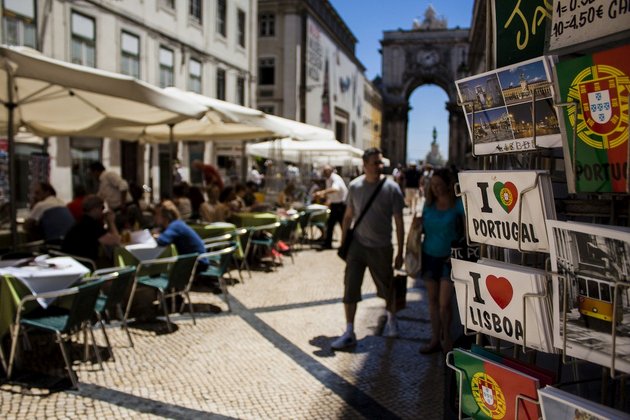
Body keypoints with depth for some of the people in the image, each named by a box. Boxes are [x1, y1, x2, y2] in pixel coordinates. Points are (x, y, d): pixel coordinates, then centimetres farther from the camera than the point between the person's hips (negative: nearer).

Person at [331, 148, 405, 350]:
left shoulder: (391, 188, -9)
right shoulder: (354, 186, -2)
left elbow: (399, 223, -5)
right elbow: (348, 216, 9)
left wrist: (400, 252, -5)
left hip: (381, 248, -1)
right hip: (357, 245, 2)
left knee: (387, 289, 14)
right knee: (350, 289, -1)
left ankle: (391, 320, 42)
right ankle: (349, 333, 10)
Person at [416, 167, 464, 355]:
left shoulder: (458, 205, -9)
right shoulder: (429, 204, 4)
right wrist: (418, 224, -7)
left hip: (448, 258, -4)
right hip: (429, 256, 4)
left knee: (444, 304, -4)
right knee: (433, 300, 11)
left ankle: (447, 337, 19)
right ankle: (435, 339, 23)